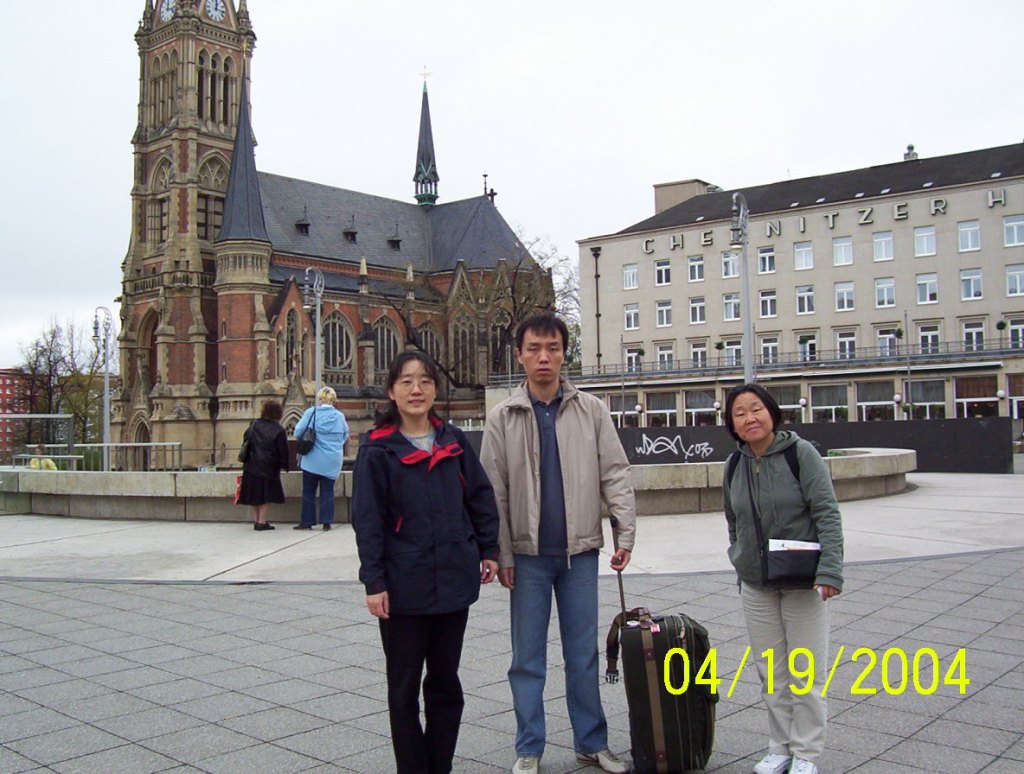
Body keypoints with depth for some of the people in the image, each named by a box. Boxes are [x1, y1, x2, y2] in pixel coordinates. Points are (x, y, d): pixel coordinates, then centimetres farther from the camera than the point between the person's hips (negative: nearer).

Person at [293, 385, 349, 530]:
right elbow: (345, 437, 12)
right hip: (332, 462, 2)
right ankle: (327, 521, 6)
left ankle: (307, 521, 12)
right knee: (328, 491, 9)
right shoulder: (340, 416, 0)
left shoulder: (311, 412, -7)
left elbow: (298, 432, -6)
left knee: (309, 491, 9)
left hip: (313, 460, -2)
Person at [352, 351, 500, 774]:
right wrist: (374, 582, -12)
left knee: (445, 680, 15)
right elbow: (367, 520, -8)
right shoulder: (377, 449, -6)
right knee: (404, 687, 9)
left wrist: (488, 551, 6)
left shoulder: (454, 441, 5)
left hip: (454, 580, 4)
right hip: (404, 586, -3)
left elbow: (480, 497, 11)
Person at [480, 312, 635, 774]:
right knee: (528, 658, 8)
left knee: (584, 655, 11)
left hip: (580, 551, 1)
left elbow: (615, 474, 1)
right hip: (528, 555, -1)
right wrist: (501, 554, -5)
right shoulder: (503, 418, -1)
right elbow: (494, 492, -2)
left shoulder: (591, 410, 1)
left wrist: (625, 534, -7)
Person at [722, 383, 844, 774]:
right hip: (755, 586, 4)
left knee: (807, 671, 4)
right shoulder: (735, 465, 3)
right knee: (771, 673, 12)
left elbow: (827, 514, -16)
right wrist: (740, 562, 11)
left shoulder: (801, 453, -12)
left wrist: (829, 570, -23)